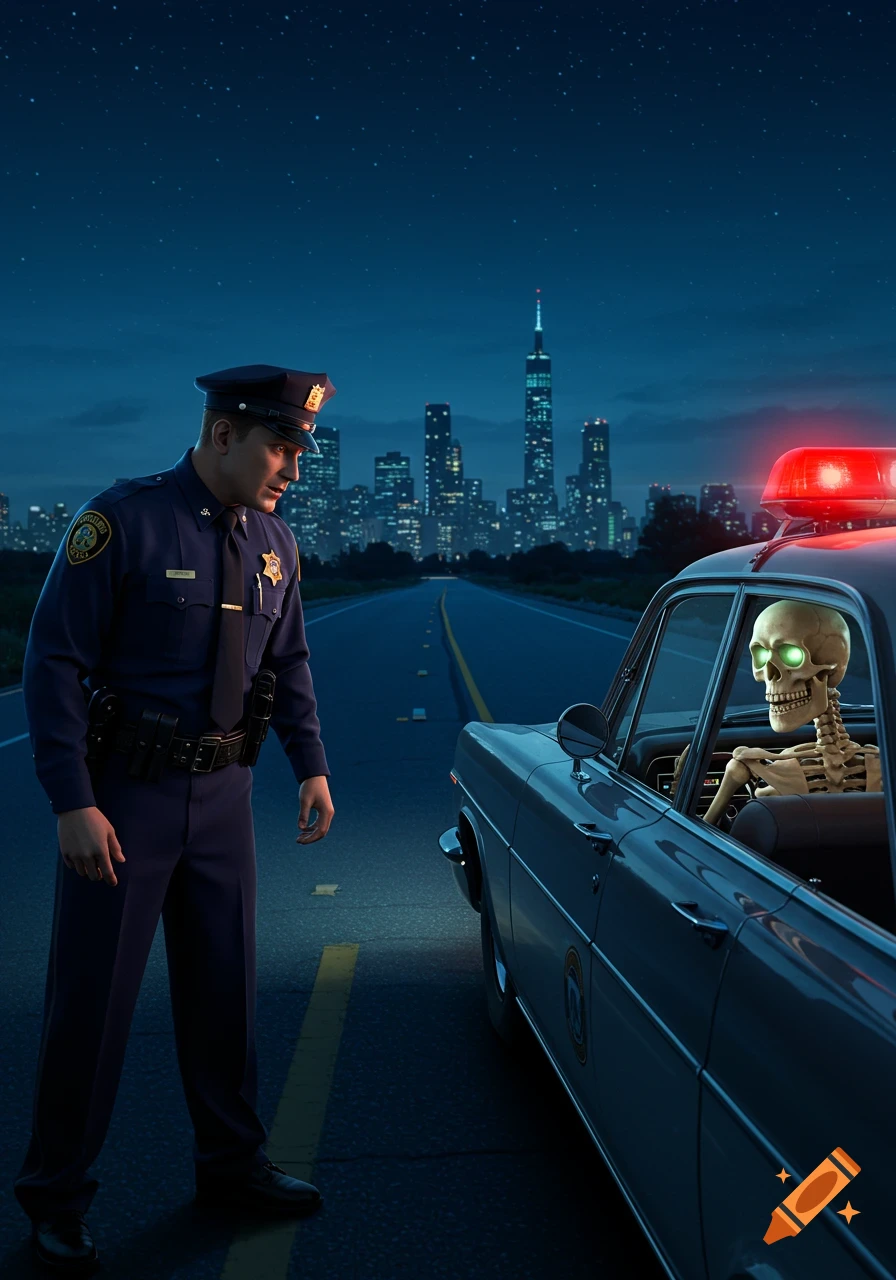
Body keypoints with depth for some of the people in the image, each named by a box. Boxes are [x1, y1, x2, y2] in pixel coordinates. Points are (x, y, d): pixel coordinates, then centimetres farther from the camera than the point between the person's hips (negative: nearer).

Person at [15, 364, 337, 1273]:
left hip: (222, 791, 6)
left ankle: (231, 1164, 33)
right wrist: (72, 802, -19)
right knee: (93, 994, 4)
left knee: (225, 983, 14)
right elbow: (54, 662, -15)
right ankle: (55, 1197, 23)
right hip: (124, 791, -5)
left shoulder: (272, 542, 5)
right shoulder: (122, 520, -14)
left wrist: (311, 765, 6)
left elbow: (289, 662, 16)